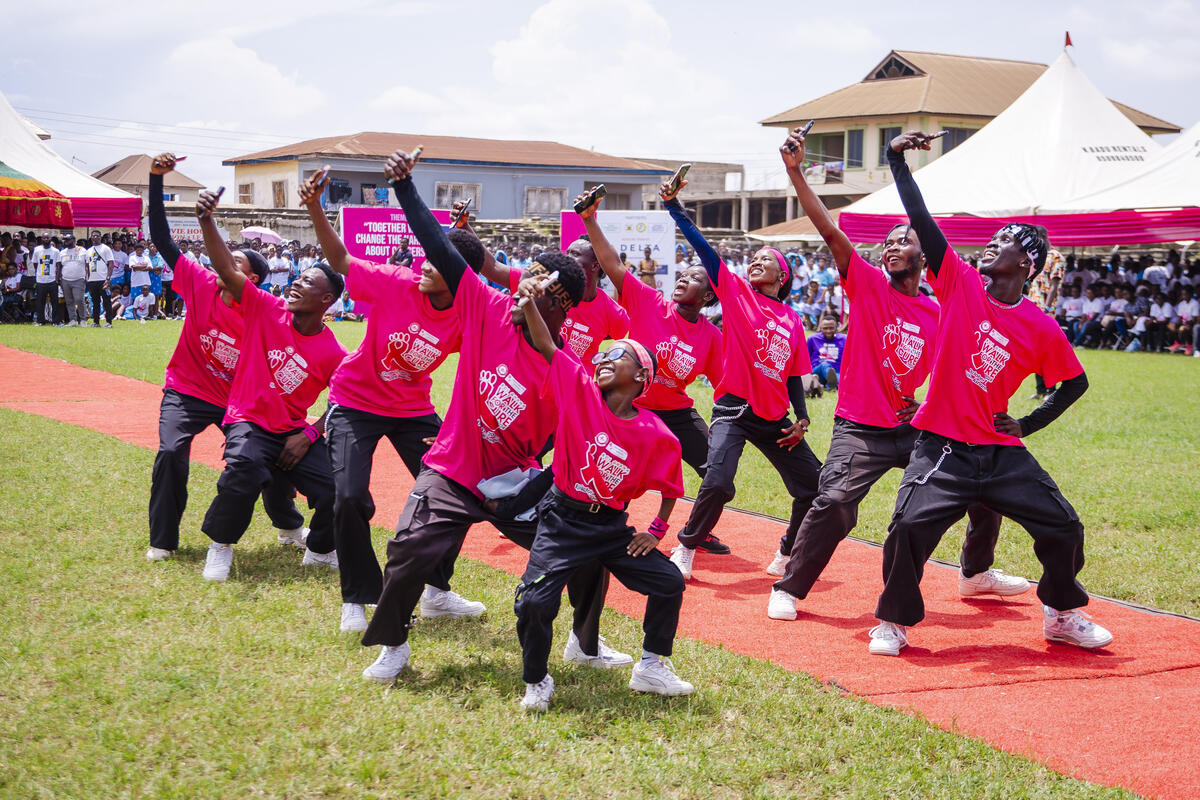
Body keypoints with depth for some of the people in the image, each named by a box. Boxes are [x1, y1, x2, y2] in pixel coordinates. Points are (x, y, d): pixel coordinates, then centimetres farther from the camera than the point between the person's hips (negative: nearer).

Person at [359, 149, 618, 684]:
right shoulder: (491, 312, -10)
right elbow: (440, 250, -13)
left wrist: (524, 493, -19)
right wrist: (404, 186, -18)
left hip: (515, 484, 0)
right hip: (453, 473, 0)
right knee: (410, 550, -18)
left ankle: (585, 644, 25)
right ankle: (392, 645, 8)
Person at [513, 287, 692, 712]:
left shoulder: (656, 435, -8)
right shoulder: (581, 389, -9)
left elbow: (670, 486, 7)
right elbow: (545, 345, -15)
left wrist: (656, 531, 2)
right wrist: (529, 302, -29)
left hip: (612, 526, 2)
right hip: (563, 519, -2)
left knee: (669, 583, 3)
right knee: (535, 602, -18)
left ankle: (650, 667, 25)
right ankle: (537, 682, 8)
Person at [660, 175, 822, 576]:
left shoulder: (793, 322, 11)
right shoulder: (736, 292, 4)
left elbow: (793, 376, 16)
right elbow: (702, 246, -5)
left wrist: (801, 418, 3)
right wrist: (674, 206, -13)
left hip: (775, 418, 5)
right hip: (734, 408, -4)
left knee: (814, 488, 6)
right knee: (717, 483, -24)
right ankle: (686, 548, 0)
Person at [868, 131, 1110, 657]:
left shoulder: (1042, 330, -1)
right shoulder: (961, 285, -1)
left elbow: (1075, 382, 13)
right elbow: (920, 220, -7)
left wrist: (1030, 423, 4)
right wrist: (897, 159, -11)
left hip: (1003, 451, 2)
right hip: (942, 448, -1)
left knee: (1064, 528, 1)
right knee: (909, 527, -20)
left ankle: (1062, 615, 28)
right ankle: (894, 621, 2)